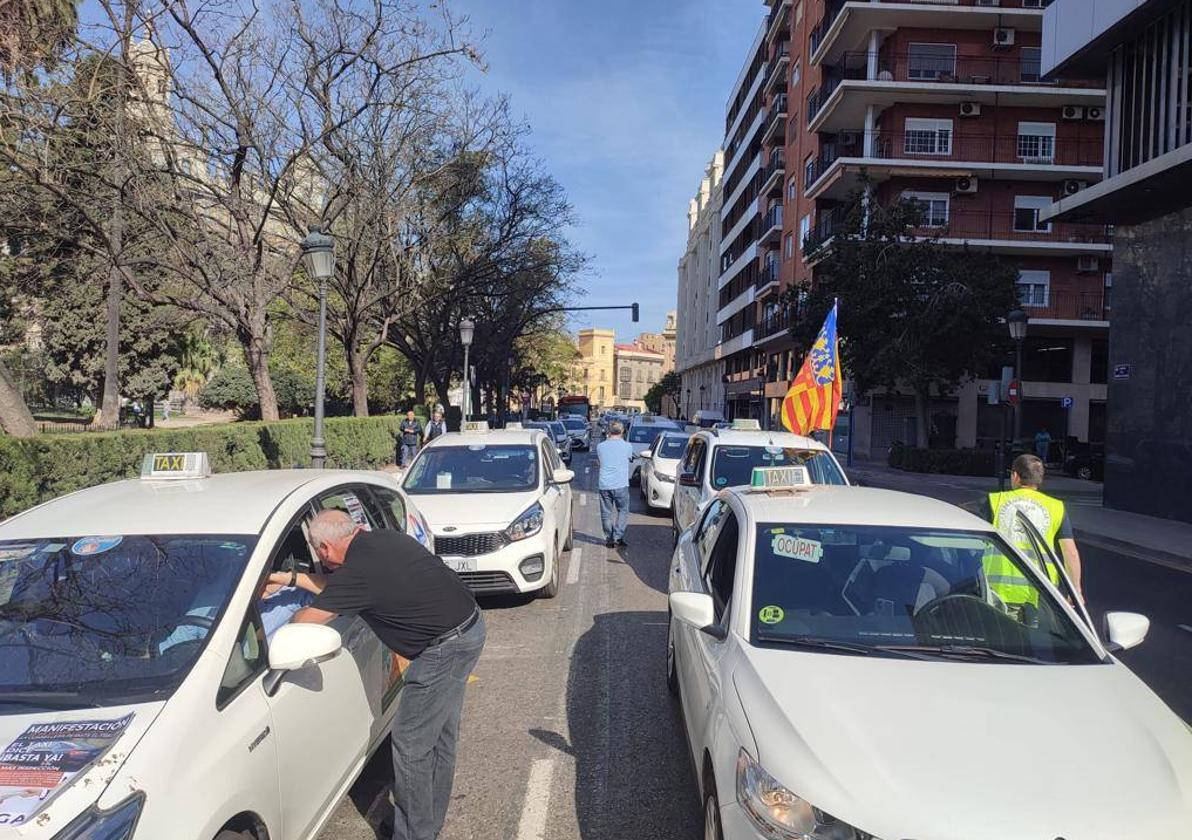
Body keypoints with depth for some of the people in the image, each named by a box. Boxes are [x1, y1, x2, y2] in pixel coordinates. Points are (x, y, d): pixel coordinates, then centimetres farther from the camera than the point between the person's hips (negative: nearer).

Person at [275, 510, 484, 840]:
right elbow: (337, 586, 21)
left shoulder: (359, 570, -19)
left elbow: (303, 623, -8)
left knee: (410, 745, 2)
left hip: (446, 646, -10)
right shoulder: (379, 540, 6)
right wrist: (290, 577, 22)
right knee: (440, 738, 20)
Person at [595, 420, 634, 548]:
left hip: (604, 485, 2)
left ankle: (609, 539, 13)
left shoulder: (600, 446, 2)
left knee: (606, 513, 10)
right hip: (621, 485, -2)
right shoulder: (627, 446, -4)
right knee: (623, 511, 11)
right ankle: (618, 536, 2)